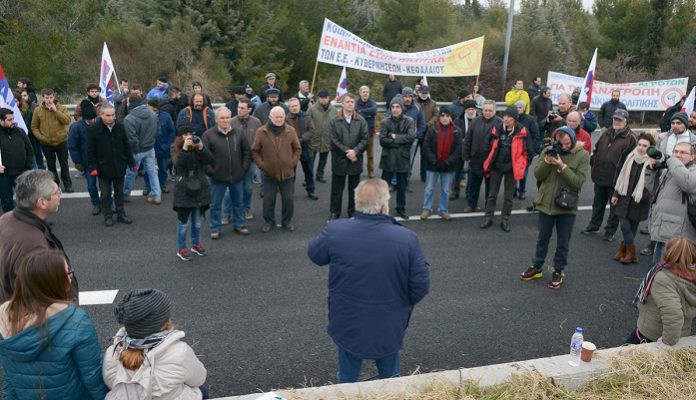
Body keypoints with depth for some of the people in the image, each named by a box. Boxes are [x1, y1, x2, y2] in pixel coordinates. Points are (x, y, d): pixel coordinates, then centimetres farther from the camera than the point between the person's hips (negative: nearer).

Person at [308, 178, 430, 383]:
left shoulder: (336, 231, -19)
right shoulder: (407, 239, -21)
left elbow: (314, 254, 2)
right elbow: (420, 286, -13)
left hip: (347, 325, 1)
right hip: (389, 328, 0)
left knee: (347, 380, 25)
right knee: (390, 379, 27)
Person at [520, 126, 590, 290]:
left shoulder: (582, 155, -10)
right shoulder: (548, 151, -2)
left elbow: (578, 182, -18)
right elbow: (537, 175, -6)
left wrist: (562, 166, -26)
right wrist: (547, 161, -20)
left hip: (567, 207, -2)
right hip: (546, 203, 2)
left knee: (563, 243, 11)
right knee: (542, 239, 17)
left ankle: (558, 271, 27)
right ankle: (536, 267, 33)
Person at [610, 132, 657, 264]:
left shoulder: (653, 163, -10)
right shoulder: (631, 157, 4)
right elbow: (622, 176, 10)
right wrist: (616, 194, 10)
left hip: (639, 202, -3)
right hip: (624, 198, 3)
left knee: (632, 227, 5)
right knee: (624, 225, 0)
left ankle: (630, 252, 20)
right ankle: (625, 250, 16)